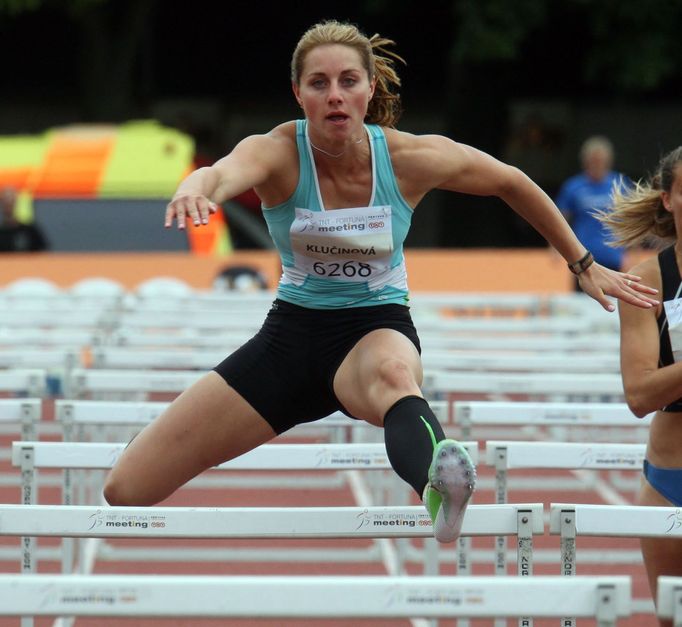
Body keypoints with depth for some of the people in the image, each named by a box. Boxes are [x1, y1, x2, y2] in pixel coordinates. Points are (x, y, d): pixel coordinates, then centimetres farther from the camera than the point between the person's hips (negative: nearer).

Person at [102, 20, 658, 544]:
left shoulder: (411, 159, -11)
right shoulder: (279, 153, -15)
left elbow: (514, 184, 8)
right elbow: (227, 172, -41)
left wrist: (585, 265, 13)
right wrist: (197, 189, -66)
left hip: (378, 329, -2)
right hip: (293, 330, 2)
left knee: (391, 375, -45)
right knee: (126, 490, -7)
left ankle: (439, 485, -78)